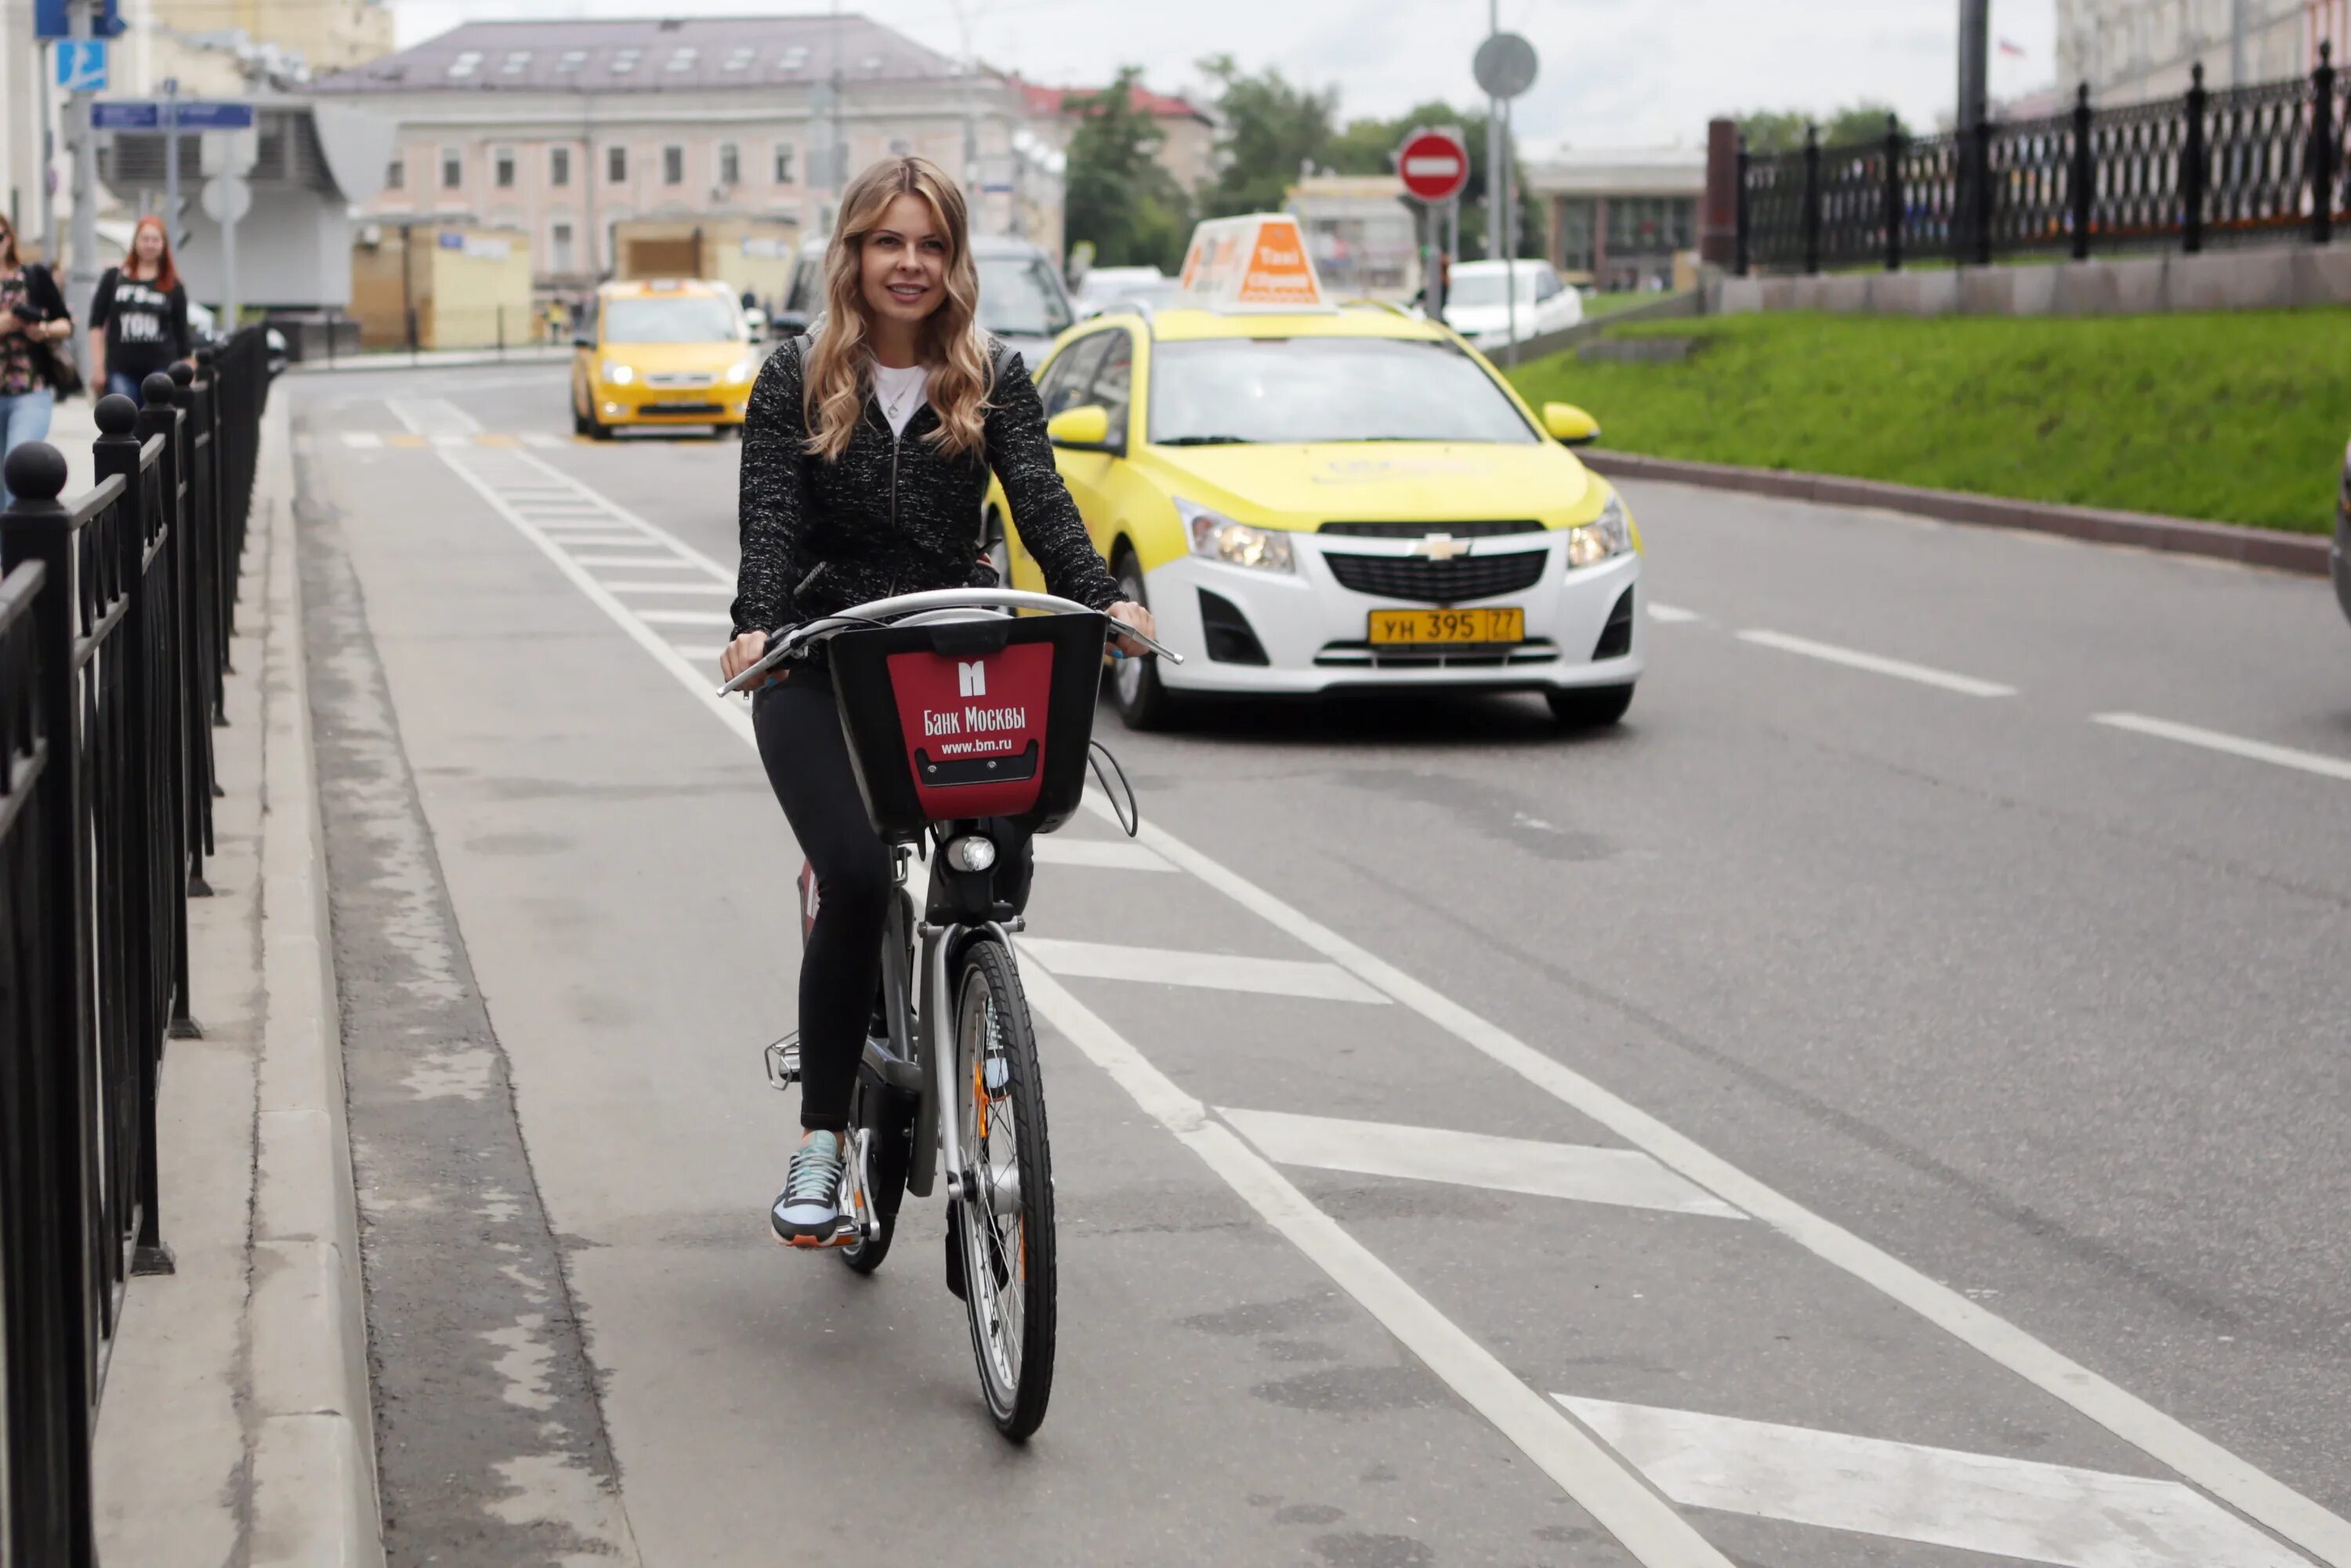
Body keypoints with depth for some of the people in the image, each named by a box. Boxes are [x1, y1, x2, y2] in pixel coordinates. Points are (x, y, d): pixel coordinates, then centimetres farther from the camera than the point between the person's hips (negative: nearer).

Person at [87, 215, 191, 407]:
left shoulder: (173, 286, 5)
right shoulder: (114, 278, 6)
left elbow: (182, 335, 7)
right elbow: (96, 323, 7)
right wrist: (98, 366, 0)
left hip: (160, 370, 0)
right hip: (121, 370, 0)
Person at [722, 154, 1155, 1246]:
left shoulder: (995, 382, 8)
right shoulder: (796, 381, 5)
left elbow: (1042, 504, -6)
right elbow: (771, 520, -7)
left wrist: (1104, 601, -25)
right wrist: (756, 626, -28)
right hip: (821, 674, -1)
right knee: (856, 877, -21)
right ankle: (820, 1137, -9)